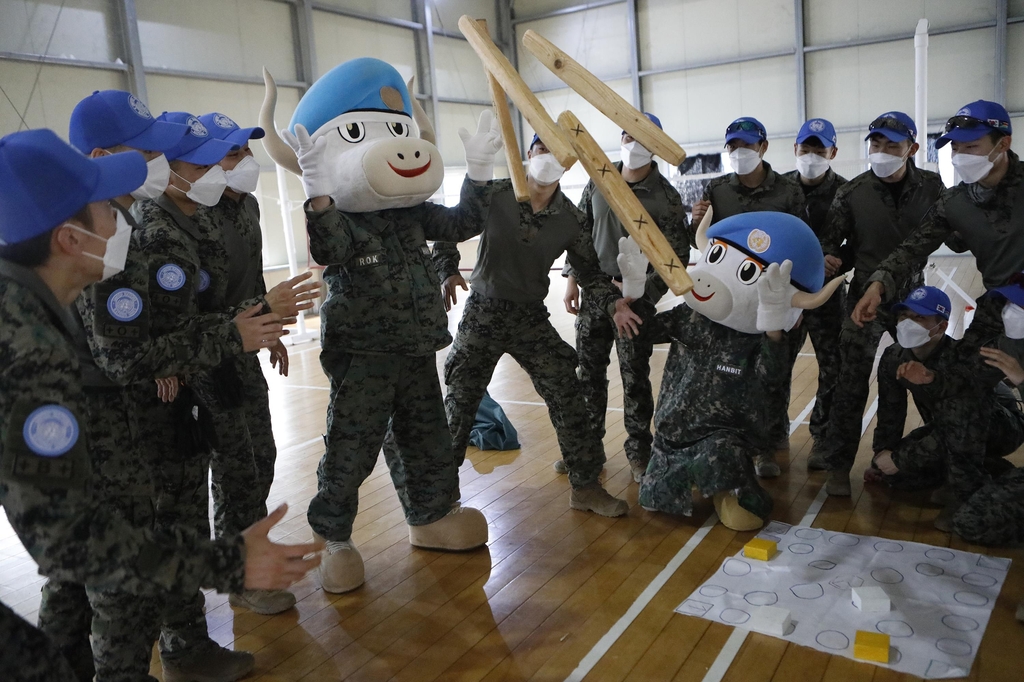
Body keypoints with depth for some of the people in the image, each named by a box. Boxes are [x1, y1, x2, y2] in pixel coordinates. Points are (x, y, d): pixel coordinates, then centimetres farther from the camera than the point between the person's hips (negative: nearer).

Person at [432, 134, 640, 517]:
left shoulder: (570, 219, -3)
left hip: (531, 318, 2)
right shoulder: (493, 196, -10)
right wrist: (448, 273, -16)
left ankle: (586, 486, 11)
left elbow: (588, 270, 5)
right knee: (461, 399, 4)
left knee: (567, 397, -4)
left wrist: (612, 303, -12)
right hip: (482, 313, -1)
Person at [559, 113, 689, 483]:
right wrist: (572, 279, 6)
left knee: (635, 377, 2)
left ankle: (639, 452, 18)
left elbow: (677, 255, -7)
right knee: (588, 373, 9)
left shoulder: (665, 197, -7)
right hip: (593, 291, 4)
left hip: (635, 297, -4)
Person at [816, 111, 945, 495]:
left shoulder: (931, 187, -3)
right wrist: (830, 258, -20)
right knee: (852, 384, -5)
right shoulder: (853, 192, -8)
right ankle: (839, 466, 7)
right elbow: (831, 241, -1)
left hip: (913, 297, 2)